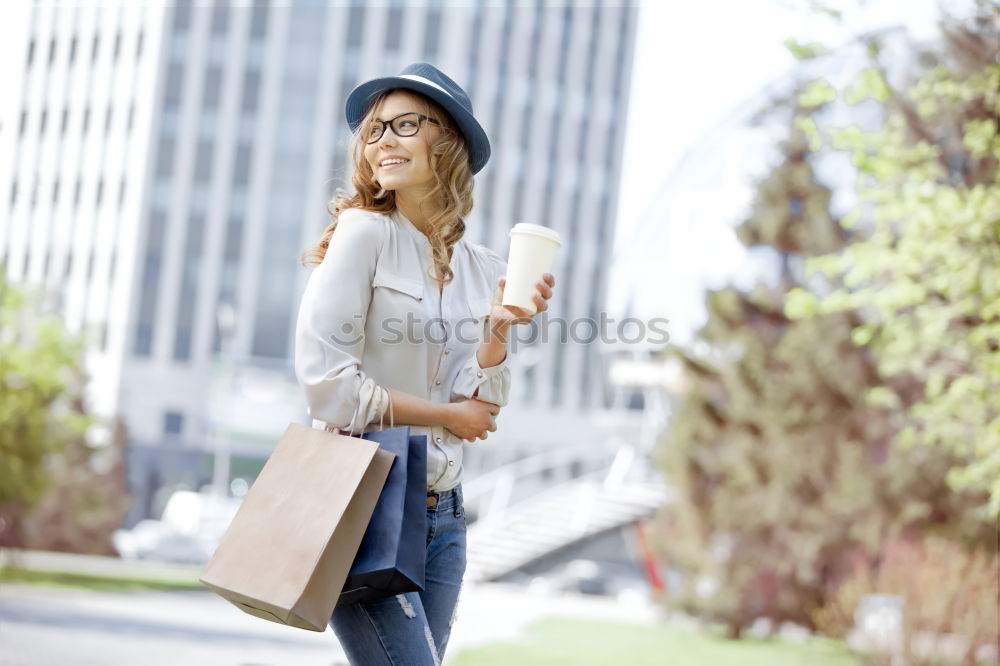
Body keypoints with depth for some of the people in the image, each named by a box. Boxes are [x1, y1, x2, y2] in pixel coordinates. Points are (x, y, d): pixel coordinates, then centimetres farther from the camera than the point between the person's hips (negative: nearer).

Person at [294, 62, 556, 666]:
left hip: (441, 515, 6)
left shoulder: (484, 270, 9)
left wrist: (498, 329, -14)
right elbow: (327, 382, -14)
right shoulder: (364, 233, -6)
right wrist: (445, 414, -5)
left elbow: (477, 414, 2)